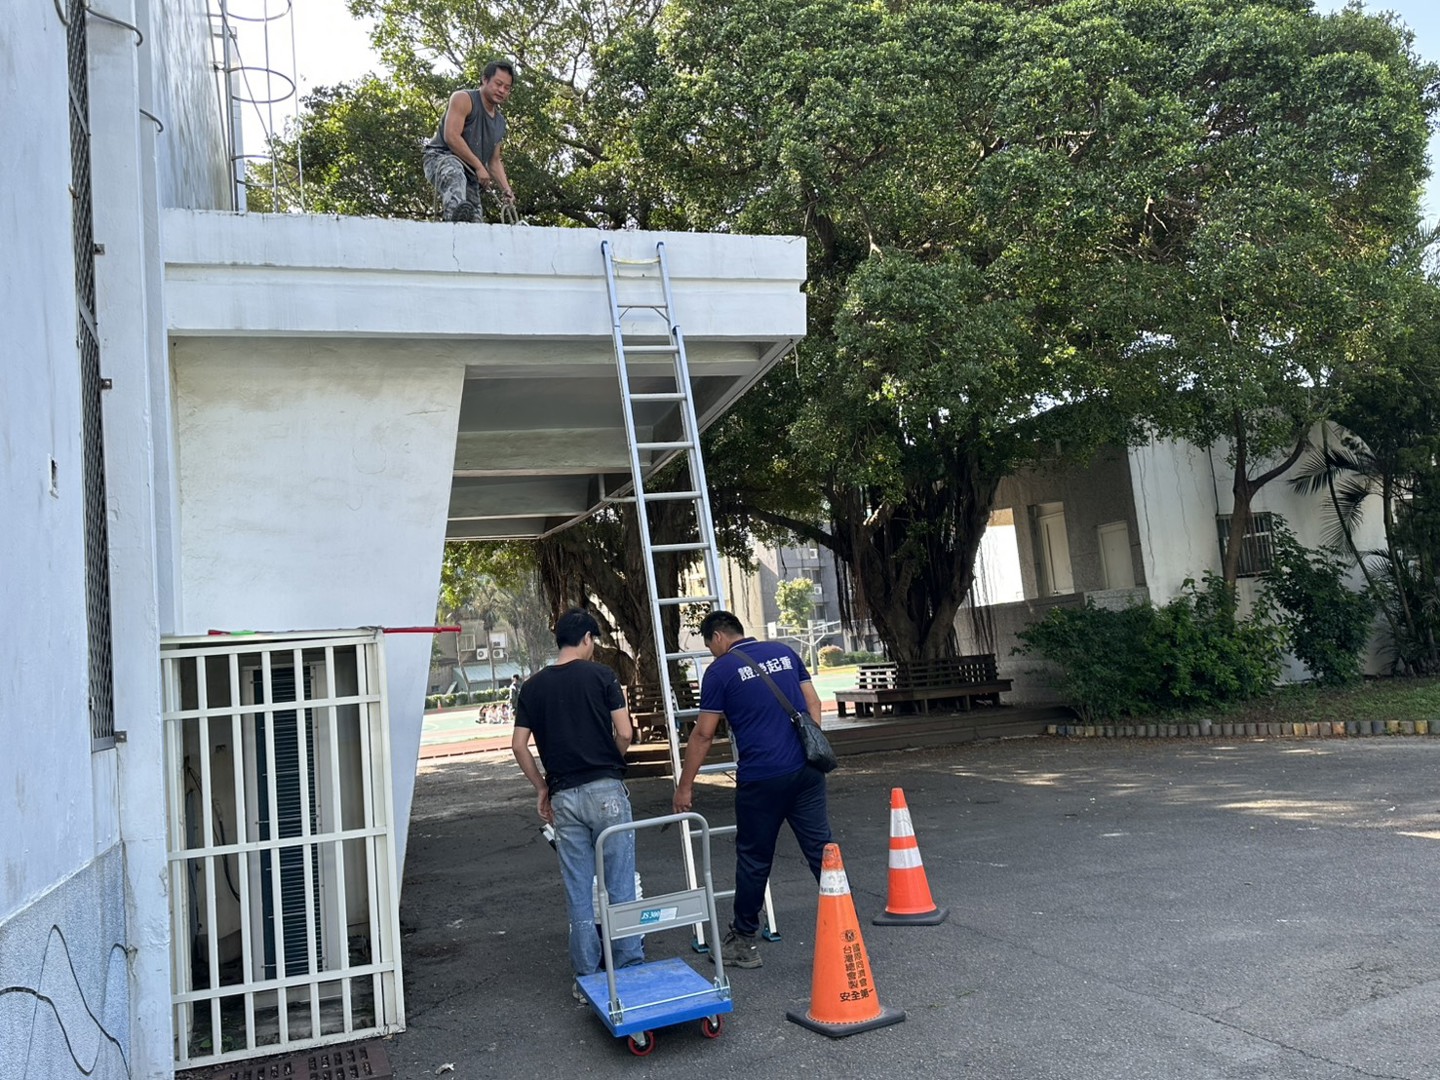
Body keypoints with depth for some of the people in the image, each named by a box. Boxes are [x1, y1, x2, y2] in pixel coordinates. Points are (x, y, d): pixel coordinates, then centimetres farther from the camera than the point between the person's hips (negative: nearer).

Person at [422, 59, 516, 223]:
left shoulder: (500, 122, 21)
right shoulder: (464, 99, -2)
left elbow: (494, 161, 24)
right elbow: (451, 137, -15)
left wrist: (506, 190, 7)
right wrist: (479, 166, -16)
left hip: (470, 176, 8)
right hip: (440, 157, -8)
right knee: (454, 172, -43)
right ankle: (457, 211, -71)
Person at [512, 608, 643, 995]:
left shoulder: (533, 686, 7)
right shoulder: (600, 674, -3)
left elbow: (519, 746, 4)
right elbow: (624, 733, -8)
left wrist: (541, 787, 13)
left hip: (563, 796, 3)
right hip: (605, 789, -3)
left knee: (578, 890, 9)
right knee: (620, 883, 6)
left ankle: (587, 974, 15)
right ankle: (629, 964, 10)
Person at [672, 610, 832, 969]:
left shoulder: (720, 670, -3)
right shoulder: (784, 652, 11)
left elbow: (703, 735, -2)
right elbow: (813, 703, 12)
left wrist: (685, 786, 4)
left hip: (761, 778, -4)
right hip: (807, 769, 5)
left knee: (754, 860, 8)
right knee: (821, 848, 8)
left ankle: (744, 943, 21)